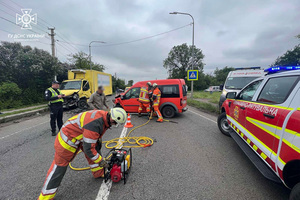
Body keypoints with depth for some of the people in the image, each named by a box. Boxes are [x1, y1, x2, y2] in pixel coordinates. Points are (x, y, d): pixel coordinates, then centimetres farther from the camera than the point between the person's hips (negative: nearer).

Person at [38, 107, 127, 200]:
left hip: (81, 134, 9)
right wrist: (100, 160, -16)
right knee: (60, 165, 3)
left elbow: (96, 134, 10)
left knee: (96, 149, 10)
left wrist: (98, 142, 16)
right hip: (68, 138, -8)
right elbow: (88, 149, -30)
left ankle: (99, 173, 30)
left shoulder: (104, 115, -11)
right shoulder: (94, 124, -39)